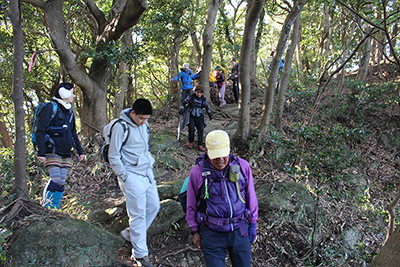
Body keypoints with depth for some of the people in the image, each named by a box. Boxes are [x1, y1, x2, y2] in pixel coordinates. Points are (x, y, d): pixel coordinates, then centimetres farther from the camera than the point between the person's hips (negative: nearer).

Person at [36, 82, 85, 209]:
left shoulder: (69, 111, 19)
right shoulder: (50, 108, -5)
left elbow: (73, 134, 25)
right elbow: (40, 131, -10)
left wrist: (79, 151, 21)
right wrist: (41, 152, -17)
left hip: (65, 154, 7)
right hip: (52, 152, -7)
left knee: (62, 183, 5)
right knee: (56, 180, -14)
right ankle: (46, 208, -2)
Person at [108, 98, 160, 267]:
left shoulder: (144, 124, 6)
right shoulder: (121, 127, -16)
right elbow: (113, 156, -12)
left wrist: (149, 163, 14)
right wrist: (125, 177, -12)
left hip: (147, 172, 8)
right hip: (132, 176, -8)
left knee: (154, 206, 11)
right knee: (138, 214, -2)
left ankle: (130, 234, 31)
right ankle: (140, 253, 13)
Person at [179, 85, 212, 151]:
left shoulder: (203, 99, 2)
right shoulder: (191, 97, -6)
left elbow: (206, 107, 10)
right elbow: (184, 103, -7)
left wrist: (209, 114, 6)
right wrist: (181, 109, -21)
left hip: (199, 116, 2)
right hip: (192, 116, -2)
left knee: (200, 130, -6)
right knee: (191, 129, -13)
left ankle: (200, 145, 0)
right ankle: (190, 142, 10)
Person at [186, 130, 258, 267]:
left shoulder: (242, 166, -5)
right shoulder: (198, 171, -10)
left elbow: (251, 197, 8)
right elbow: (191, 204, 2)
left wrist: (252, 224, 11)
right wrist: (195, 231, 6)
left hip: (239, 229, 2)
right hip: (212, 233, -2)